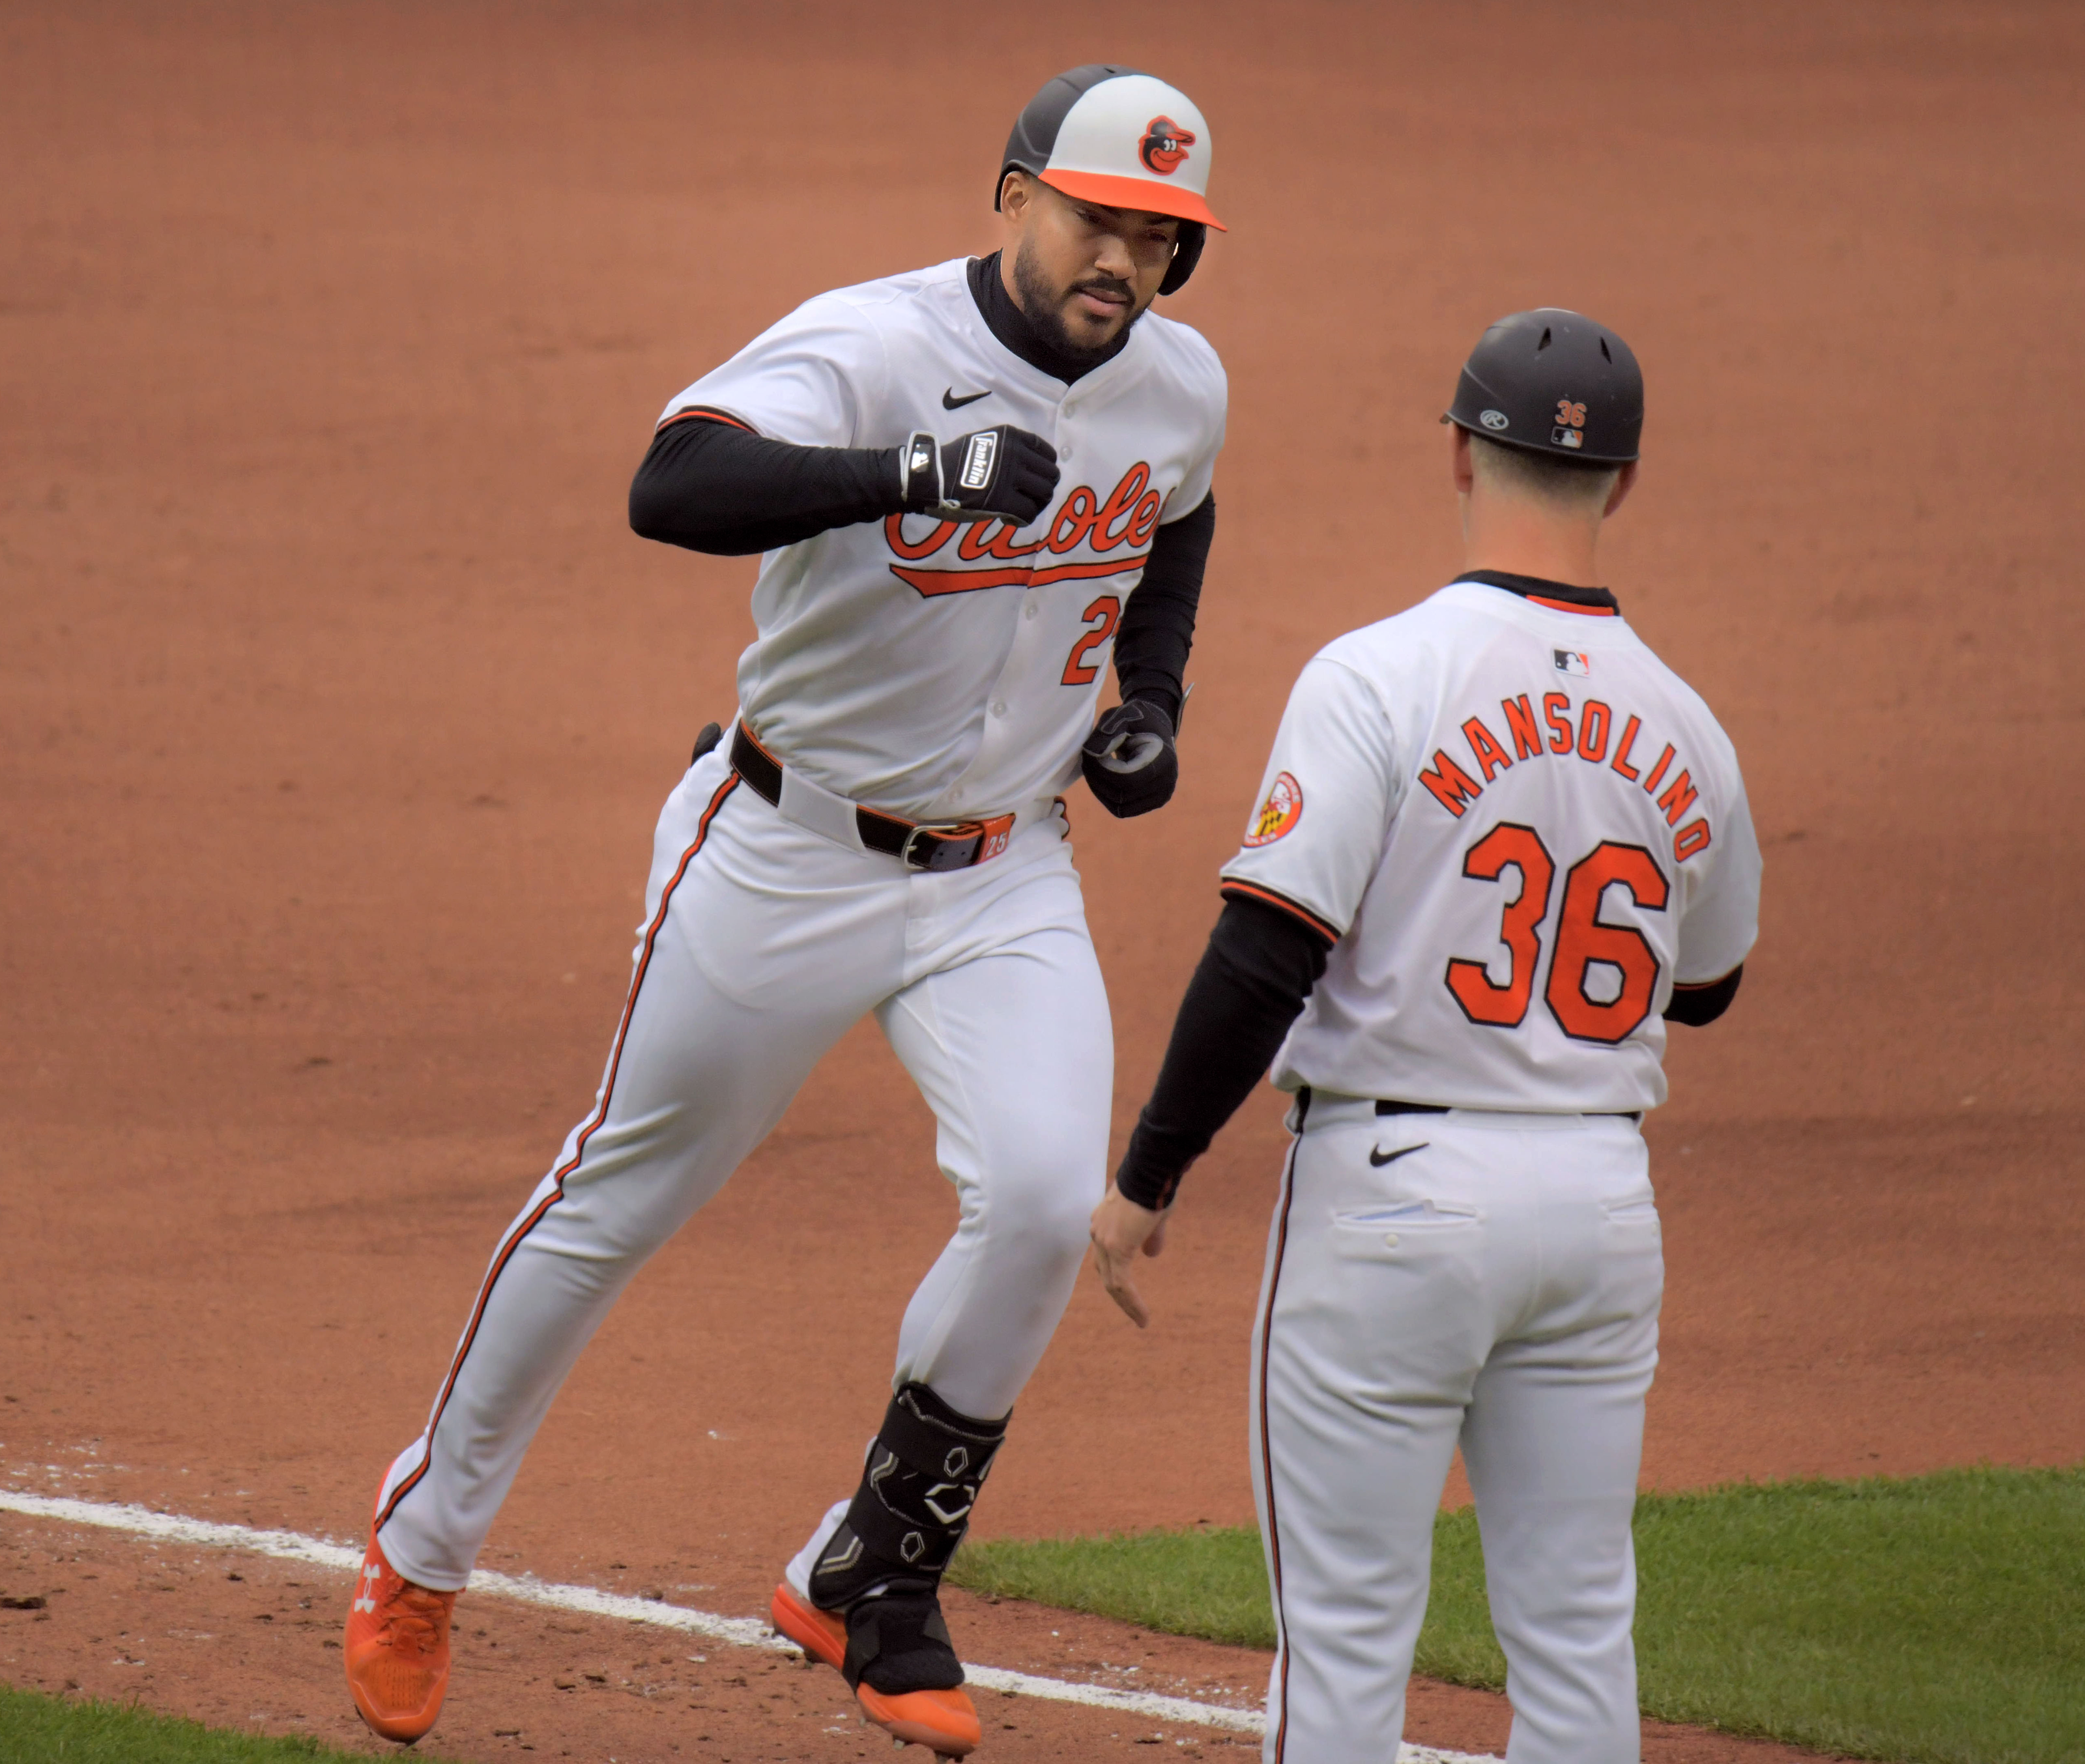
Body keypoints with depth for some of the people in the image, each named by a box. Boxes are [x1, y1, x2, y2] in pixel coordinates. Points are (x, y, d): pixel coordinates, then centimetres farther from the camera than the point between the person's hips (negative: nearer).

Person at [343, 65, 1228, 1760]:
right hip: (791, 850, -4)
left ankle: (872, 1585, 3)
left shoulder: (1182, 387, -2)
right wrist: (912, 475, -55)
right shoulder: (867, 349, -23)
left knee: (1045, 1195, -16)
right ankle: (427, 1539, 31)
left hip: (1003, 873, 4)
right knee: (631, 1189, 9)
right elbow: (675, 488, -42)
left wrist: (1152, 696, 6)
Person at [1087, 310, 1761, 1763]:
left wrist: (1146, 1178, -7)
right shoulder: (1684, 729, 4)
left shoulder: (1379, 679, -12)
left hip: (1399, 1191, -5)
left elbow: (1267, 961, -16)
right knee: (1578, 1631, 10)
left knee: (1348, 1629, 1)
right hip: (1606, 1204, 5)